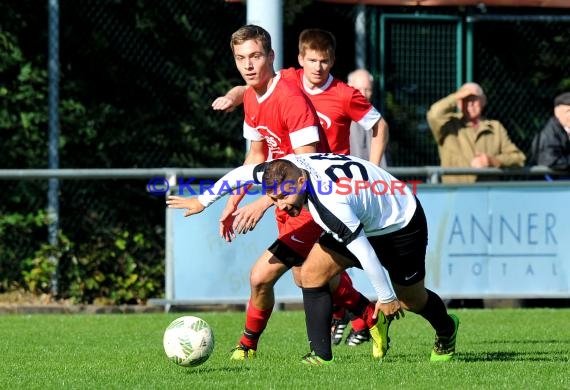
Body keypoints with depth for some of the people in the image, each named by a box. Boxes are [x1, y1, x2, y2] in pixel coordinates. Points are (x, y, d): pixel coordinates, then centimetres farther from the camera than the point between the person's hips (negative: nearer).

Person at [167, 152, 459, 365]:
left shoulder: (330, 204, -42)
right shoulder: (288, 169, -20)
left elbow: (365, 253, -36)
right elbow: (243, 173, -2)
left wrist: (386, 298, -25)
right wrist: (203, 201, 8)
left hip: (400, 225, -8)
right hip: (364, 220, 8)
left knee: (410, 299, 11)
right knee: (312, 273, -6)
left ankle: (446, 330, 44)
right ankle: (320, 354, -3)